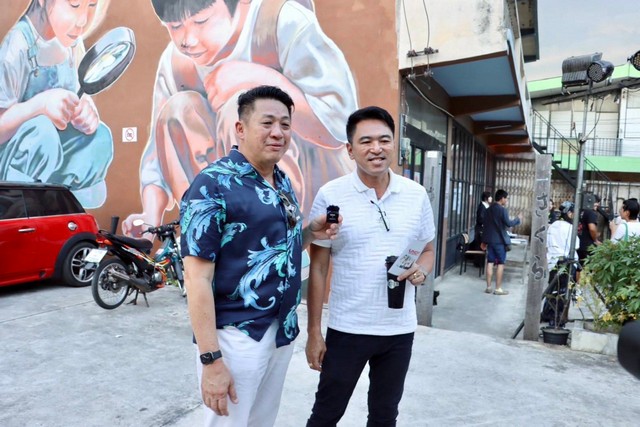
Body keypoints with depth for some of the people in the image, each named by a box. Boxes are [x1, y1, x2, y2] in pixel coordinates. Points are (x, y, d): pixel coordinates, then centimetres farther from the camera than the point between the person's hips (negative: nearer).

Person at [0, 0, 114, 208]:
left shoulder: (72, 41, -5)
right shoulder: (18, 47, -24)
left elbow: (78, 98, 2)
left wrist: (86, 108, -21)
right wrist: (41, 103, -41)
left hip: (49, 156, 6)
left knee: (99, 138, -17)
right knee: (41, 130, -34)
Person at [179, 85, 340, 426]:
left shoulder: (283, 183, 7)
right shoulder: (213, 184, -16)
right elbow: (197, 276, -18)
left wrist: (309, 232, -2)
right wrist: (211, 359, -20)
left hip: (282, 330, 7)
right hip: (235, 336, -7)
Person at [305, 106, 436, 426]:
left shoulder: (417, 194, -1)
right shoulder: (330, 195, -10)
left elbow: (428, 250, 11)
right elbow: (318, 269, -6)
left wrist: (421, 270, -12)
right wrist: (314, 332, -5)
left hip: (400, 329, 3)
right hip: (346, 328, -3)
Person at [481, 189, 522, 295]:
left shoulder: (489, 209, 10)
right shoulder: (502, 210, -14)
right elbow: (509, 224, -17)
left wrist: (484, 241, 20)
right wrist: (518, 219, 1)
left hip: (490, 239, 7)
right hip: (499, 240, -7)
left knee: (490, 262, 8)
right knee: (500, 263, 1)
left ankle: (488, 287, 10)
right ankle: (498, 289, 3)